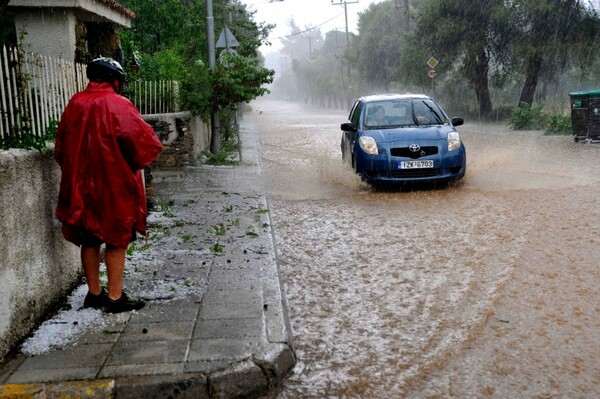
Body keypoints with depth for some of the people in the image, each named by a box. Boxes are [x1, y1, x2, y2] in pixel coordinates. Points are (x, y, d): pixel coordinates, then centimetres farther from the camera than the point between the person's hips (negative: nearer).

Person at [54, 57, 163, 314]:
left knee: (89, 240, 15)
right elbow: (146, 142, -20)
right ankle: (115, 298, 9)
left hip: (80, 186, 6)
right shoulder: (117, 105, -13)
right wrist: (135, 164, -3)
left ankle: (94, 293, 26)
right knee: (117, 240, 5)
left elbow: (61, 147, 11)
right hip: (114, 186, -5)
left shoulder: (75, 104, 4)